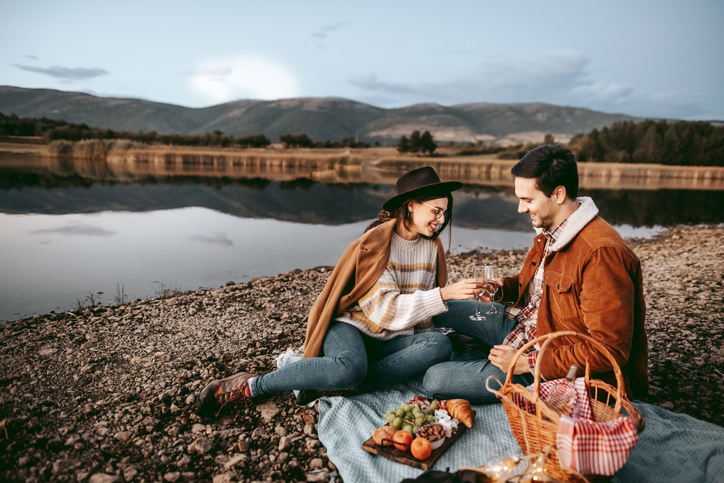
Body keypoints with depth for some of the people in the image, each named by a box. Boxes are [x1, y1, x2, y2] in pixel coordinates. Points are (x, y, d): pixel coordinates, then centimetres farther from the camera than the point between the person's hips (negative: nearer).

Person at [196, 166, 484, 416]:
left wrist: (421, 342, 3)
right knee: (350, 367, -40)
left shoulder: (432, 246, 6)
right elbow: (387, 309, -22)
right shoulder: (376, 242, -14)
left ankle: (339, 387, -24)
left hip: (391, 341, 6)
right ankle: (251, 386, -17)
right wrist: (445, 294, -26)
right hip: (351, 327, -6)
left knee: (441, 345, -25)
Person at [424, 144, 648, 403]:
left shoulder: (602, 254, -28)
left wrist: (528, 363, -24)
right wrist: (502, 288, -2)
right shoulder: (550, 231, 1)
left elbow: (610, 352, -27)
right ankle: (477, 353, 27)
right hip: (526, 327, 9)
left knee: (436, 379, -17)